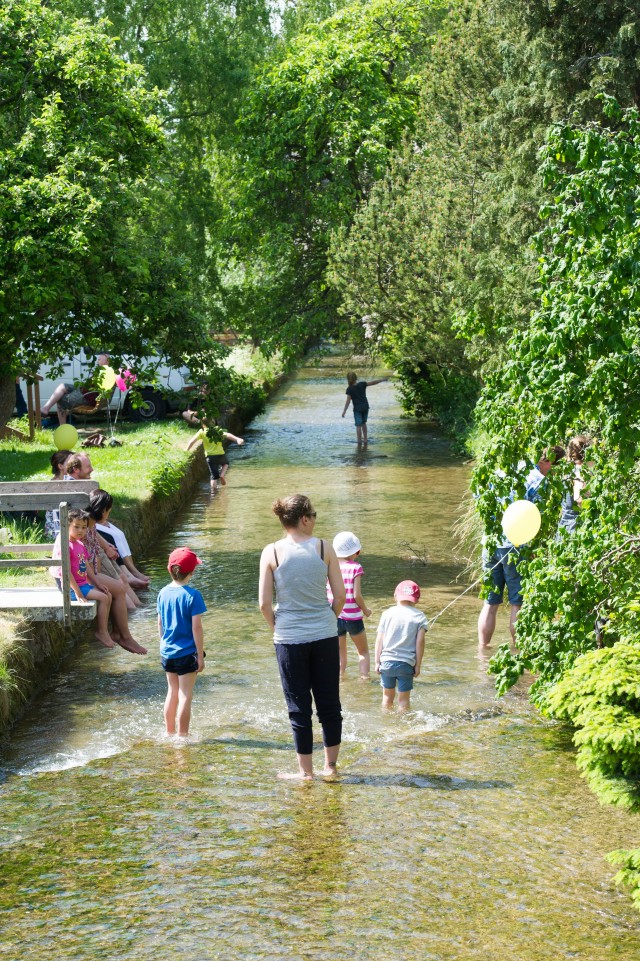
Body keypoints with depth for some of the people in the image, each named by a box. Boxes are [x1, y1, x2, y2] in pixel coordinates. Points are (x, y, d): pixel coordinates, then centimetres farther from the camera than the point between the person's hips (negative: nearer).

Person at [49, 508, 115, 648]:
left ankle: (105, 630, 10)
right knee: (103, 598, -16)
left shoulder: (80, 545, 11)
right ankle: (102, 632, -5)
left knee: (108, 595, 6)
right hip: (71, 587, -9)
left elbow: (87, 567, 14)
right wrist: (78, 593, -24)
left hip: (83, 583, 10)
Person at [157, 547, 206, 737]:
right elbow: (196, 628, -16)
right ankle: (182, 736, 4)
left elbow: (160, 624, 10)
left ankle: (170, 733, 29)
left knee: (172, 692, 19)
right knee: (185, 696, 1)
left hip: (167, 652, 6)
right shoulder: (192, 595, -16)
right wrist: (200, 656, -10)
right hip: (187, 653, -6)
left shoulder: (163, 593, 2)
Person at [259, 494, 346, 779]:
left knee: (299, 707, 9)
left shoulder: (271, 552, -6)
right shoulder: (324, 547, -5)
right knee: (329, 704, 14)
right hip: (325, 636, 1)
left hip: (288, 638, -1)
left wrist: (276, 627, 9)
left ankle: (305, 771, 16)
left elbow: (264, 603, -7)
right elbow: (340, 595, -3)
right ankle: (330, 765, 22)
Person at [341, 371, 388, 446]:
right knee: (363, 423, 20)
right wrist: (383, 379, 9)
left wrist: (344, 411, -11)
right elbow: (373, 382, -2)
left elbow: (348, 401, -14)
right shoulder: (362, 384, -6)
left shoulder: (349, 389, -12)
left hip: (357, 409, -4)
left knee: (358, 426, 2)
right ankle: (365, 439, 21)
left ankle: (359, 442, 2)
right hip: (365, 406, 4)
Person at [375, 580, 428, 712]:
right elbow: (420, 642, -6)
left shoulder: (387, 613, 4)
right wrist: (418, 665, 0)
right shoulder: (419, 617, -1)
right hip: (406, 663, -2)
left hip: (387, 661, 2)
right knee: (404, 698, 6)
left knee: (387, 695, 17)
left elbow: (379, 639, 3)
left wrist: (377, 661, 8)